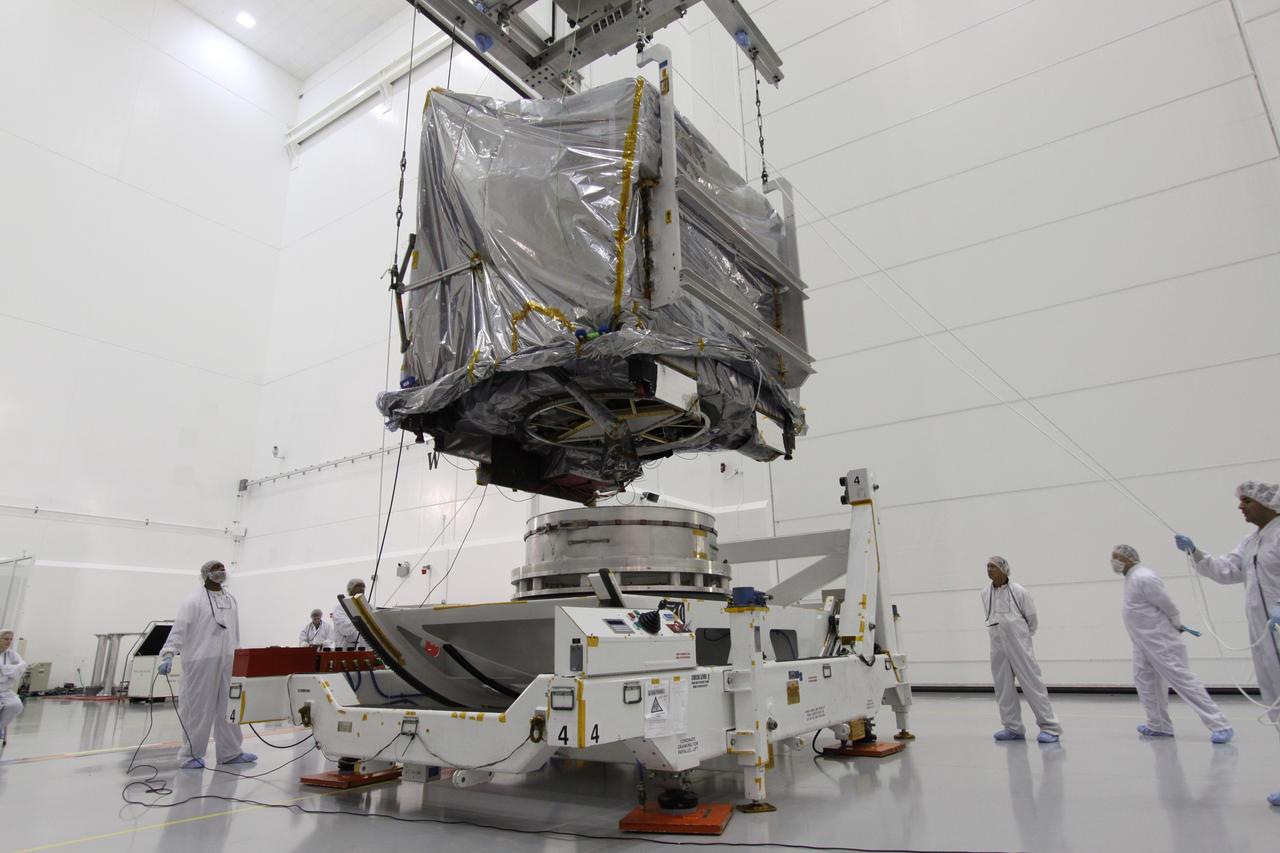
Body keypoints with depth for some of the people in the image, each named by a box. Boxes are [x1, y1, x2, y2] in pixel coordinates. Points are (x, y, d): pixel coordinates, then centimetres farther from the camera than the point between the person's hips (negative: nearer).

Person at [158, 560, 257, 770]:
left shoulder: (231, 600, 14)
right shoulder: (194, 600, -6)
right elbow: (179, 629, -15)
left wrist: (238, 658, 17)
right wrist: (168, 655, -26)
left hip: (227, 663, 6)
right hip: (200, 663, -6)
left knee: (228, 707, 10)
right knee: (197, 709, 0)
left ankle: (230, 752, 19)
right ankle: (190, 755, 14)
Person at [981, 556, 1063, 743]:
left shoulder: (1019, 592, -10)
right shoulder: (985, 594, 3)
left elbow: (1032, 619, 3)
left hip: (1019, 646, -5)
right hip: (997, 647, 5)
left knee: (1032, 684, -4)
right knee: (1003, 688, 8)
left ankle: (1049, 727, 5)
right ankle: (1013, 728, 18)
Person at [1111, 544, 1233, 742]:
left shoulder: (1143, 578, -21)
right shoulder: (1132, 578, 12)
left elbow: (1168, 605, -18)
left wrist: (1178, 627, -3)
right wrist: (1177, 626, 16)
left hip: (1161, 641, -10)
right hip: (1144, 642, 10)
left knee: (1182, 680, -9)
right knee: (1144, 681, 10)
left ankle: (1220, 726, -3)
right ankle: (1159, 726, 18)